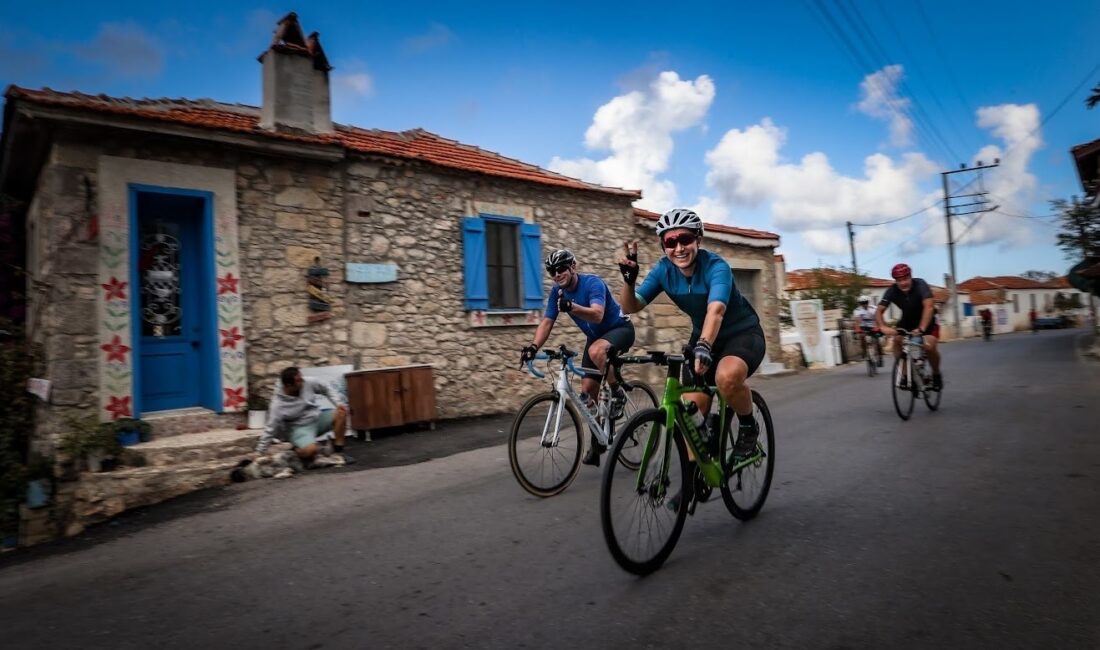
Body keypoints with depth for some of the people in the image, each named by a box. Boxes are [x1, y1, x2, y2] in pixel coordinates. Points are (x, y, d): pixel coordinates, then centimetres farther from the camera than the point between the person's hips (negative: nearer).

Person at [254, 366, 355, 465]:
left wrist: (339, 402, -11)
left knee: (342, 412, -20)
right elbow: (270, 430, -17)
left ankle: (338, 449, -8)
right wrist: (259, 454, -16)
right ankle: (298, 451, 5)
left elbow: (326, 389, 3)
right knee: (310, 450, -34)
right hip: (300, 427, -5)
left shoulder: (308, 383, -13)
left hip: (317, 418, 5)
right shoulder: (277, 405, -22)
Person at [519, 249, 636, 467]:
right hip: (596, 335, 7)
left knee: (596, 352, -40)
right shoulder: (557, 292, -6)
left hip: (620, 328, -6)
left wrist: (571, 307, -57)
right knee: (587, 390, -1)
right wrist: (533, 347, -28)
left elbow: (597, 315, -40)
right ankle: (597, 443, 15)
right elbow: (546, 323, -11)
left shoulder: (592, 283, -25)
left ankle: (618, 393, -14)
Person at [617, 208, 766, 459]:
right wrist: (628, 279, -34)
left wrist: (703, 346, -62)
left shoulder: (716, 266, -27)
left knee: (727, 377, -37)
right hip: (702, 335, 5)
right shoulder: (663, 269, -12)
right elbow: (631, 307, -15)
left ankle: (748, 427, -6)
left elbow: (716, 310, -45)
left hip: (743, 333, -4)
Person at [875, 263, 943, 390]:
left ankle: (936, 374, 4)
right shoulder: (892, 291, -20)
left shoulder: (920, 285, -28)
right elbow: (879, 311, -25)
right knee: (897, 340, -24)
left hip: (927, 321, -3)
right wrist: (883, 327, -46)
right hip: (907, 321, 3)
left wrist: (921, 329, -54)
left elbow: (929, 306, -41)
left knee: (929, 347, -25)